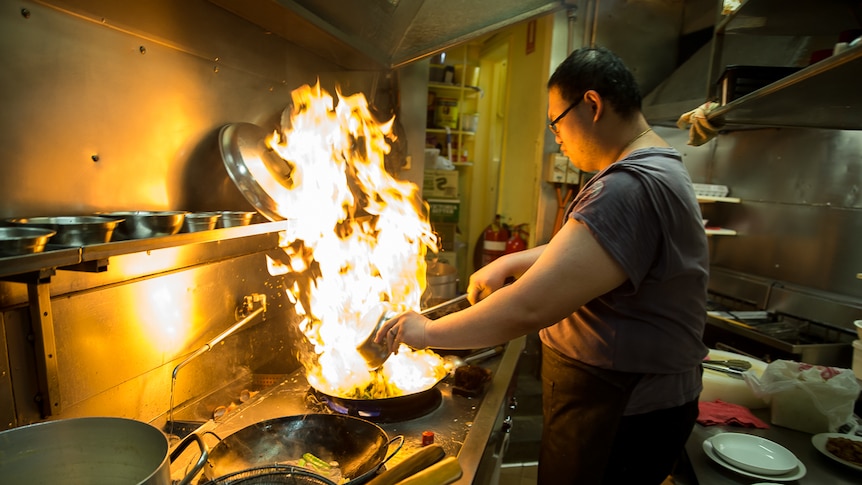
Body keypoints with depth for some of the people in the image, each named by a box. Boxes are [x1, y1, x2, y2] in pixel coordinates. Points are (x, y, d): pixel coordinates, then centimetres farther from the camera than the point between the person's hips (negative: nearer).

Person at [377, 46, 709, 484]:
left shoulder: (633, 187, -27)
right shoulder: (652, 171, 10)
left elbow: (528, 309, -32)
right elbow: (573, 252, 19)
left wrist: (429, 331, -19)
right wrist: (509, 263, 5)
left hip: (620, 418, -9)